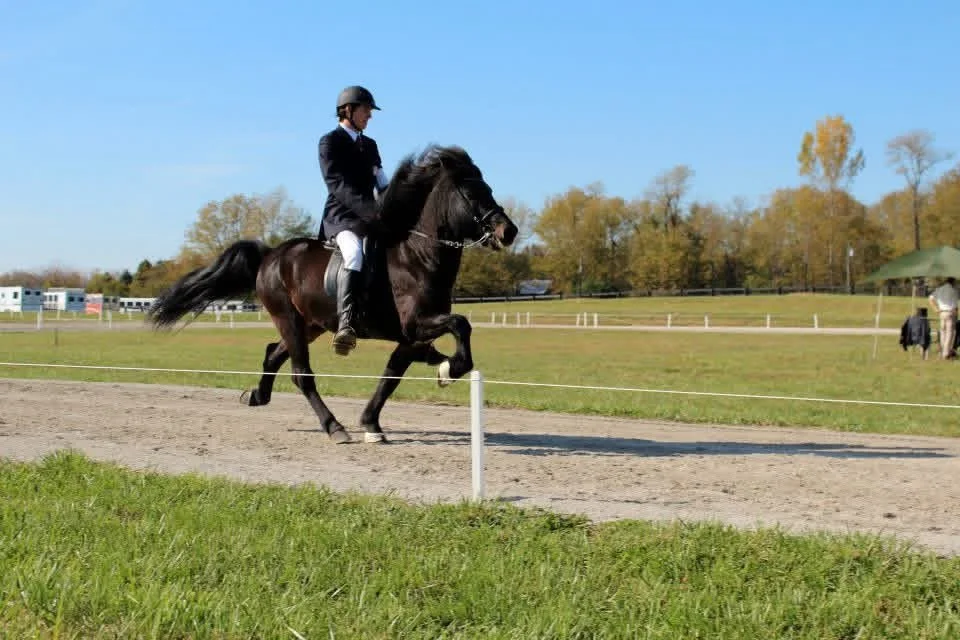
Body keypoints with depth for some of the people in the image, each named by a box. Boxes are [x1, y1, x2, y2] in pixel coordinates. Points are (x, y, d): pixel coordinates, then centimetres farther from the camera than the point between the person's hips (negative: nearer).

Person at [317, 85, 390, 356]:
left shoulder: (370, 145, 19)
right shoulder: (330, 142, -3)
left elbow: (383, 186, 19)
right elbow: (338, 185, -16)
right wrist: (372, 211, -27)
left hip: (370, 218, 8)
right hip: (342, 217, -8)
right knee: (354, 253, -34)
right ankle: (345, 325, -45)